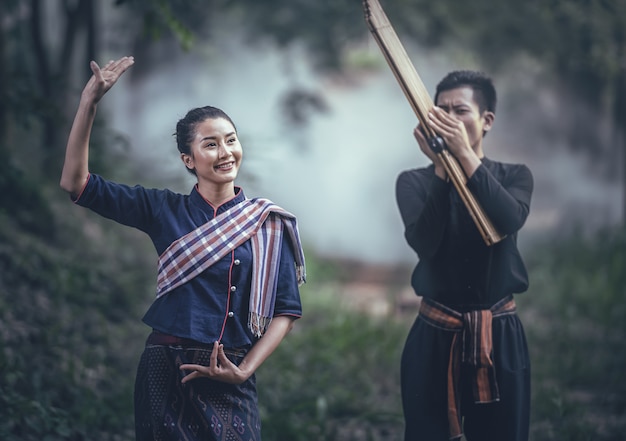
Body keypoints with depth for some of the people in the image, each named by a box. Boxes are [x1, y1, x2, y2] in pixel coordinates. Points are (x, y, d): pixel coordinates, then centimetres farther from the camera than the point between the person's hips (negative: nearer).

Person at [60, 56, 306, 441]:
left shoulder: (270, 224, 2)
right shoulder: (165, 211, 3)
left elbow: (286, 310, 1)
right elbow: (77, 183, -3)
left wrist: (245, 370, -12)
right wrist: (89, 102, -12)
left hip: (229, 381, 0)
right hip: (166, 373, 0)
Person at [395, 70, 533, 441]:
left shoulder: (514, 177, 5)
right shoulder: (415, 182, 2)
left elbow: (510, 220, -18)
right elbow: (424, 243, -16)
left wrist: (464, 154, -24)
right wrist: (441, 166, -22)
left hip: (500, 336, 1)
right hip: (435, 336, 0)